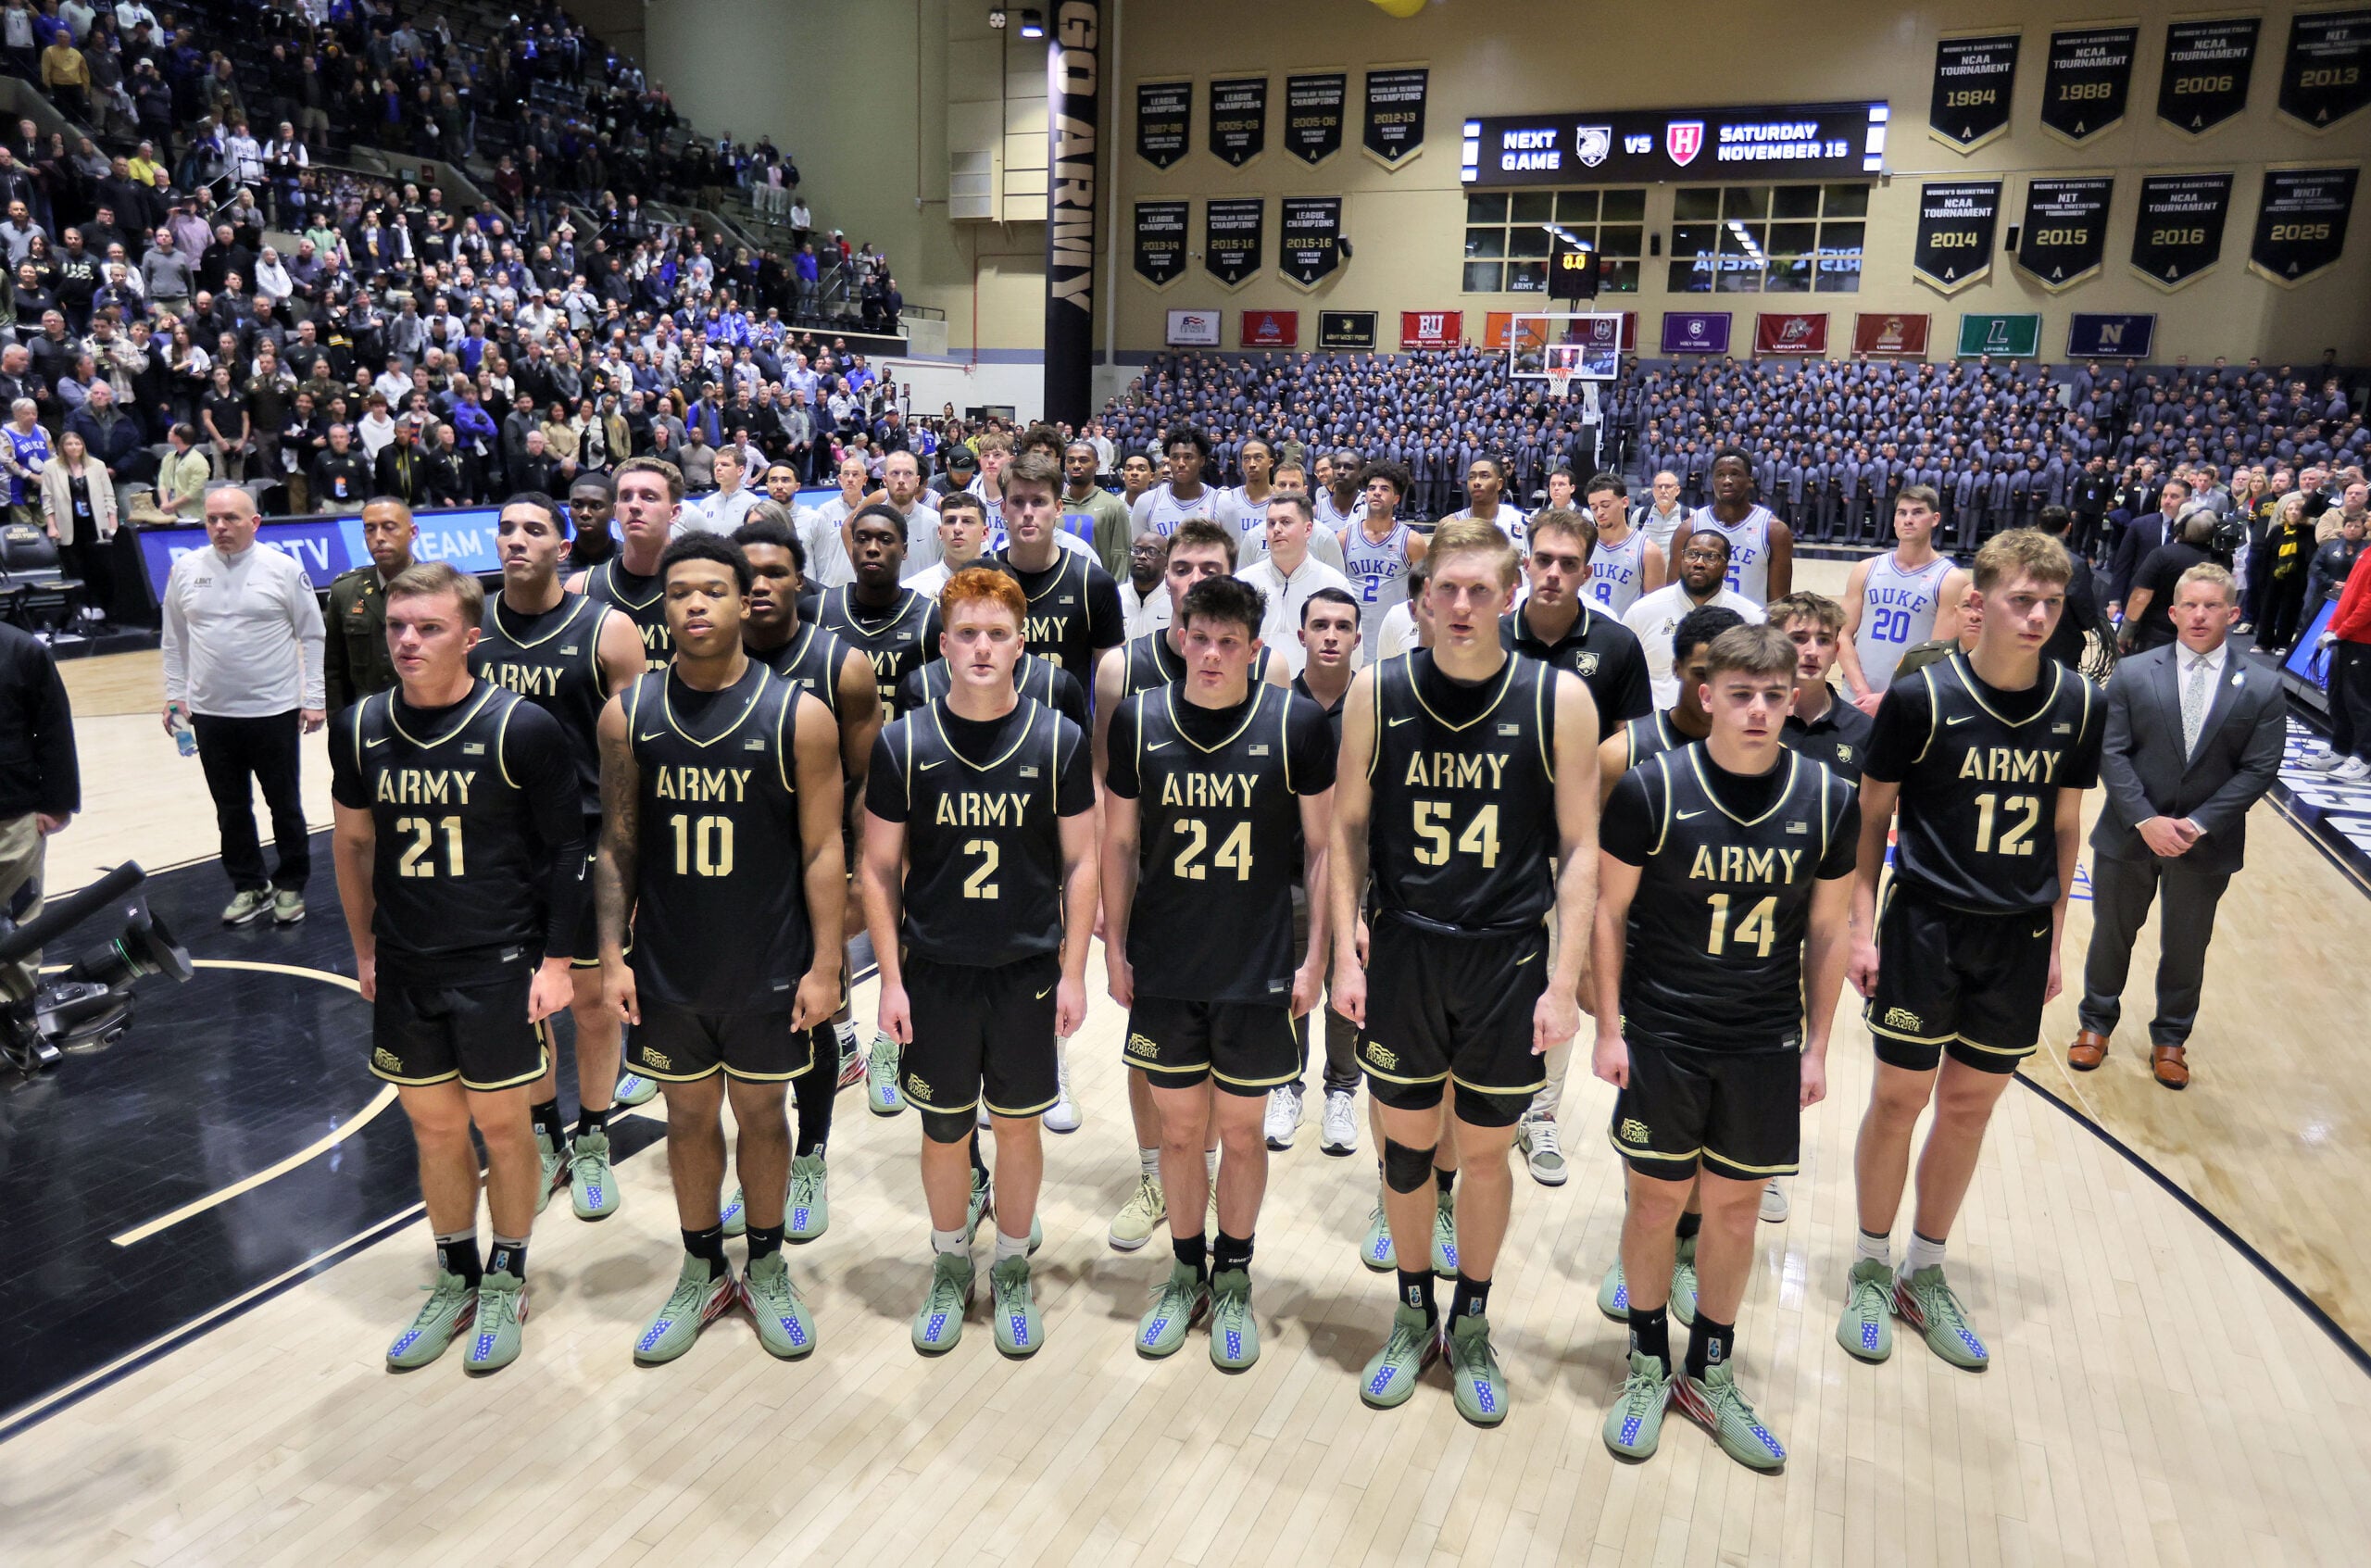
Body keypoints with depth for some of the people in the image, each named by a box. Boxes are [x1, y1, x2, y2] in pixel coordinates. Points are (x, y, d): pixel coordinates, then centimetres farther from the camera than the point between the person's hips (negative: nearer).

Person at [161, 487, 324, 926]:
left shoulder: (283, 569, -7)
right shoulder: (186, 570, 1)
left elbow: (312, 636, -3)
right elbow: (174, 640, 11)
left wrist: (314, 698, -6)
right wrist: (174, 696, 9)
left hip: (274, 711, -3)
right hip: (210, 713, 3)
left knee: (285, 805, 9)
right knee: (231, 808, 13)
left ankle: (290, 886, 24)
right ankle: (249, 887, 26)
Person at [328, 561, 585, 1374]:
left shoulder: (521, 728, -13)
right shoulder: (362, 728, 0)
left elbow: (565, 847, -7)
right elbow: (352, 842, 13)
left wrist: (555, 959, -9)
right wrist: (365, 949, 13)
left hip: (499, 968, -4)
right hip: (404, 971, 4)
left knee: (502, 1125, 9)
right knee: (434, 1128, 15)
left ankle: (506, 1282, 29)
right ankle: (456, 1281, 34)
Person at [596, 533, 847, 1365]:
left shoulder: (798, 715, -10)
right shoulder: (627, 714, -3)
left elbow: (823, 850, -7)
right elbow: (618, 845, 2)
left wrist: (824, 967, -9)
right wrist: (612, 955, -3)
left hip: (768, 969, -2)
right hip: (667, 969, 2)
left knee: (760, 1112, 13)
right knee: (689, 1115, 16)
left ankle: (767, 1267, 34)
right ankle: (703, 1273, 35)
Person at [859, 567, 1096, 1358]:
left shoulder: (1058, 740, -4)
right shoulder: (903, 743, -4)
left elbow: (1081, 861, 1)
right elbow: (878, 868, 1)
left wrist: (1073, 972, -2)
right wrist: (891, 978, -3)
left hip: (1028, 972, 0)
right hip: (935, 972, 0)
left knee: (1019, 1126, 11)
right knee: (943, 1132, 11)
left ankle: (1012, 1273, 32)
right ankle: (950, 1269, 35)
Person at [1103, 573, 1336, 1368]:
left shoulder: (1297, 723, -8)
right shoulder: (1137, 720, -3)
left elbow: (1321, 845, -1)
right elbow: (1118, 839, 6)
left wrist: (1314, 957, -3)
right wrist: (1114, 946, 4)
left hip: (1259, 969, -1)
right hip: (1164, 970, 2)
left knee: (1241, 1130, 11)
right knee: (1179, 1128, 13)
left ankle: (1233, 1280, 32)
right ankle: (1187, 1272, 34)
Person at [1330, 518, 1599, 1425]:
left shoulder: (1559, 700, -7)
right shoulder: (1378, 692, -3)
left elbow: (1580, 847, -4)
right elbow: (1349, 826, 4)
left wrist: (1565, 980, -8)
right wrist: (1346, 951, -2)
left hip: (1509, 959, -1)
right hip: (1403, 952, 1)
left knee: (1485, 1151, 11)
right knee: (1405, 1144, 12)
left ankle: (1471, 1327, 34)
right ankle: (1413, 1317, 35)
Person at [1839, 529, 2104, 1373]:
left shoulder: (2079, 705, -1)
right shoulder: (1922, 696, -12)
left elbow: (2064, 826, 8)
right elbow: (1871, 815, -5)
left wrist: (2055, 936, 9)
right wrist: (1863, 925, -8)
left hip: (2020, 937, 4)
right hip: (1927, 925, -3)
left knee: (1970, 1105, 13)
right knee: (1900, 1097, 5)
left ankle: (1925, 1272, 30)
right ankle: (1871, 1268, 25)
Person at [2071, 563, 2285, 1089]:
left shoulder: (2263, 689, -5)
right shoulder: (2132, 674, -6)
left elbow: (2258, 769, -7)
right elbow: (2111, 753, -9)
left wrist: (2198, 824, -17)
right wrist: (2145, 819, -18)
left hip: (2206, 845, 0)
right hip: (2128, 835, 0)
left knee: (2186, 947, 15)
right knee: (2112, 932, 15)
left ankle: (2170, 1037, 34)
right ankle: (2097, 1023, 34)